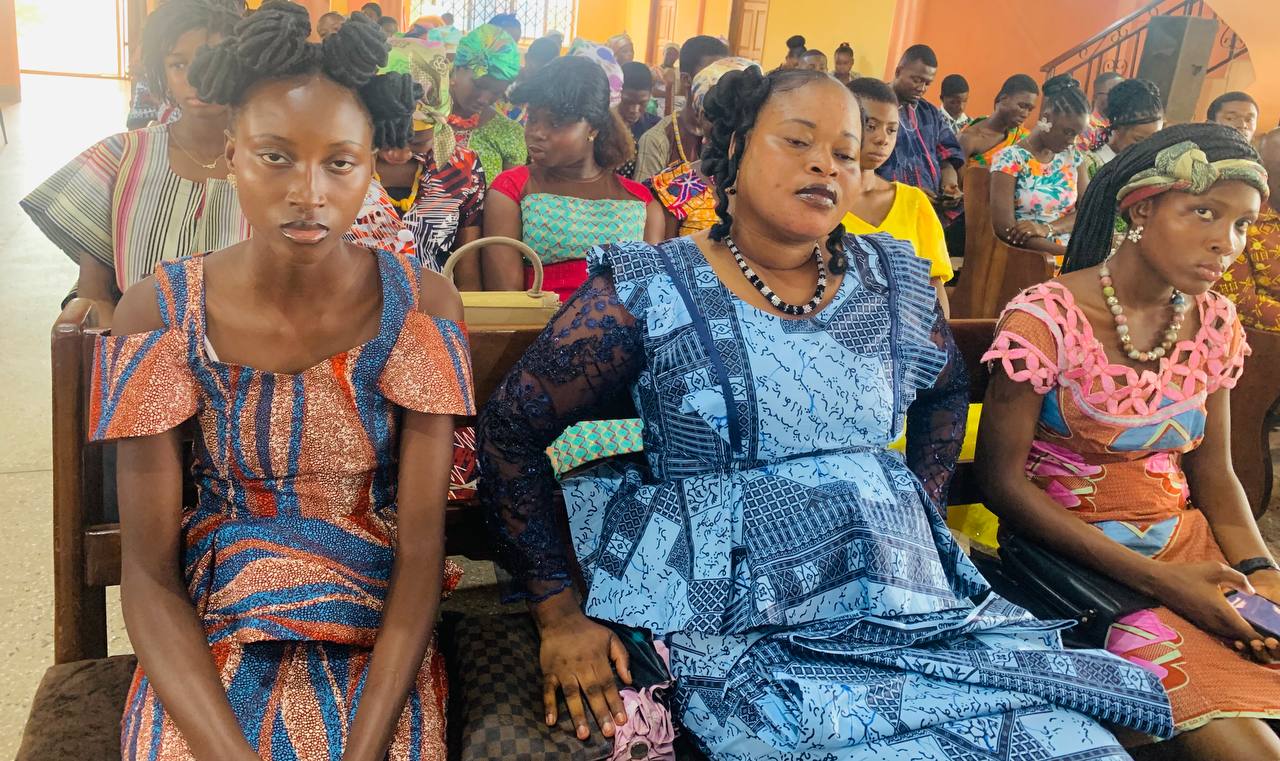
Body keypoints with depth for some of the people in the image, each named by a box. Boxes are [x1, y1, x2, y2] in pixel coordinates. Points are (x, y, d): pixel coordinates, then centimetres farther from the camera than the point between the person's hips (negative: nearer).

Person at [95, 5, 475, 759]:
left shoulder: (421, 305, -9)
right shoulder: (160, 313, -8)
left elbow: (422, 552, -11)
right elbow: (148, 572, -8)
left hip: (378, 640, 0)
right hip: (211, 640, 1)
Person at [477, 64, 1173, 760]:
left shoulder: (894, 279, 9)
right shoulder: (647, 291, -5)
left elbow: (947, 390, 28)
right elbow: (509, 431, -3)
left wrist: (923, 505, 15)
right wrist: (560, 614, -5)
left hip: (917, 597, 5)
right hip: (749, 637, -4)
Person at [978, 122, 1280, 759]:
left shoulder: (1214, 323, 5)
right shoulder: (1045, 319, -15)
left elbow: (1213, 474, 11)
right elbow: (1002, 480, -14)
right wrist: (1155, 579, -18)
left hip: (1190, 545, 6)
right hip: (1074, 558, -6)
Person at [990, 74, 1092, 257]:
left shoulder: (1073, 156, 12)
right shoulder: (1009, 159, -5)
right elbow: (1005, 228, -14)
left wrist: (1047, 228, -14)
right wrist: (1069, 252, -20)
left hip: (1068, 255, 5)